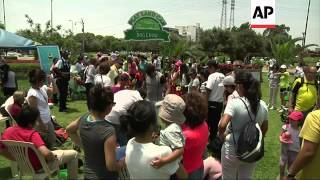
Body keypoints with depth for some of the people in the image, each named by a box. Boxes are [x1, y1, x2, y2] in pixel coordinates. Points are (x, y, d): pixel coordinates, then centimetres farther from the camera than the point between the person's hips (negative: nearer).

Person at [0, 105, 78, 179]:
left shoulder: (8, 131, -12)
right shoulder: (32, 134, -32)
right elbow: (46, 153, -41)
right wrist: (53, 156, -19)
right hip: (39, 166, -7)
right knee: (73, 154, 3)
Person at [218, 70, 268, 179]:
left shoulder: (234, 103, -22)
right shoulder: (262, 105, -4)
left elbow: (222, 125, -31)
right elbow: (264, 129, 7)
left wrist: (221, 135, -11)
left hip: (232, 150, -5)